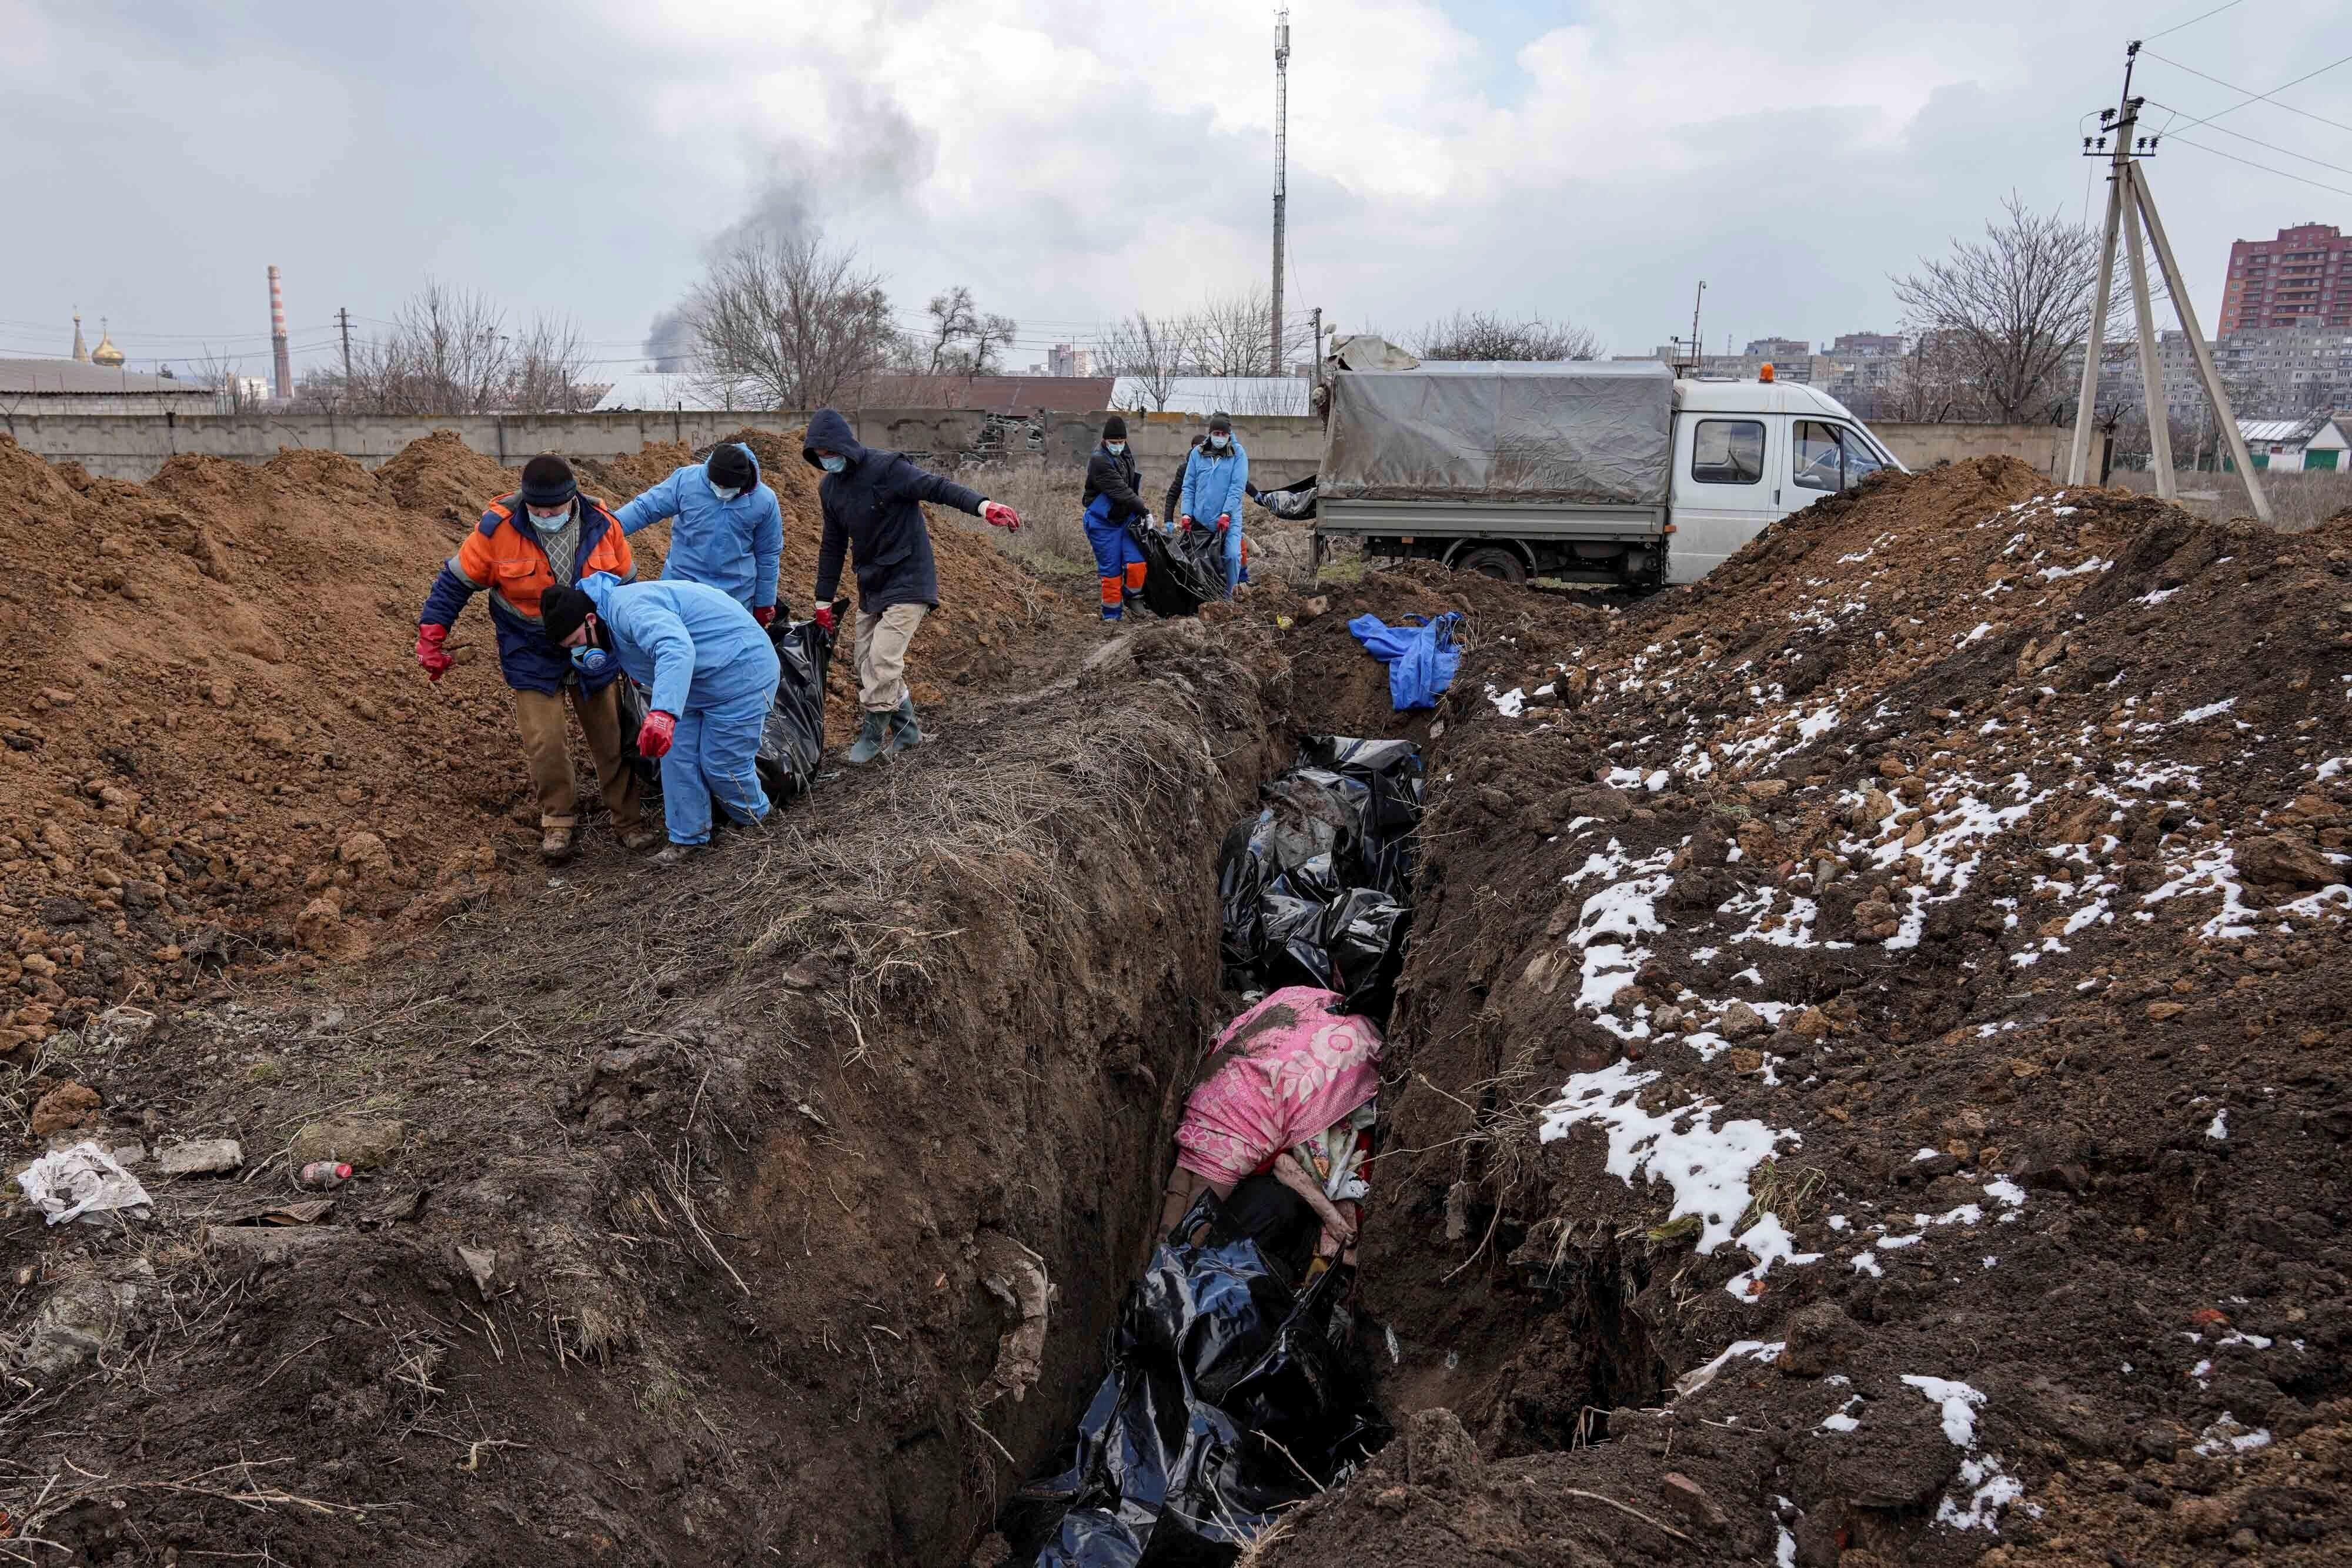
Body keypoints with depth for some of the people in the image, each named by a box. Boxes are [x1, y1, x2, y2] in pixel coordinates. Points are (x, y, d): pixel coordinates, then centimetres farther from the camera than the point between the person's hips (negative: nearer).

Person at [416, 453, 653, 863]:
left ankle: (629, 820, 21)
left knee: (611, 738, 8)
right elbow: (456, 581, -6)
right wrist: (431, 637, -7)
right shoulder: (498, 528, -18)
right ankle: (559, 822, 14)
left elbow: (627, 584, 5)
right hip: (532, 656, -2)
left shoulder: (602, 525, -11)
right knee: (545, 744, -5)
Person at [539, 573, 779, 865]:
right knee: (677, 756, 8)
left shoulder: (628, 608, -29)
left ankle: (757, 824, 27)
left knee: (721, 764, -1)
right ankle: (688, 837, 21)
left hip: (742, 676, -10)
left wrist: (663, 712, -59)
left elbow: (676, 647, -48)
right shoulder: (614, 624, 5)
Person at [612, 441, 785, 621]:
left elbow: (768, 555, 2)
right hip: (681, 586, 0)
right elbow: (645, 507, -4)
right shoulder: (686, 479, -11)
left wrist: (764, 603, 7)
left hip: (735, 596, 0)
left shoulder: (764, 501, -8)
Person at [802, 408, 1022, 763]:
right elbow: (832, 546, 14)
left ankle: (873, 735, 2)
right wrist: (823, 602, 14)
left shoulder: (885, 468, -17)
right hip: (871, 586, 8)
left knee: (881, 662, -15)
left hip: (907, 581, -8)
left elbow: (936, 487, -28)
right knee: (868, 665, 9)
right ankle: (906, 730, 23)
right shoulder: (829, 487, 6)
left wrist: (983, 506, -46)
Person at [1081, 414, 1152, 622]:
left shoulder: (1127, 456, 8)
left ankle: (1128, 600, 17)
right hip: (1104, 523, -6)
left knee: (1137, 564, -7)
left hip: (1126, 519, 6)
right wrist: (1145, 511, -21)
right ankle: (1112, 615, 10)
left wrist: (1139, 513, 8)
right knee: (1111, 571, -2)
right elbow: (1120, 491, -23)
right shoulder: (1099, 460, -18)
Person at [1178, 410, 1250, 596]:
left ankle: (1227, 595, -1)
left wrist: (1226, 514, -17)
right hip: (1200, 518, 3)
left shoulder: (1238, 454, -2)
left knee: (1232, 554, -19)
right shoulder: (1197, 453, 5)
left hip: (1229, 519, -3)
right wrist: (1186, 514, -3)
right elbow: (1189, 486, 7)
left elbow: (1237, 487, -8)